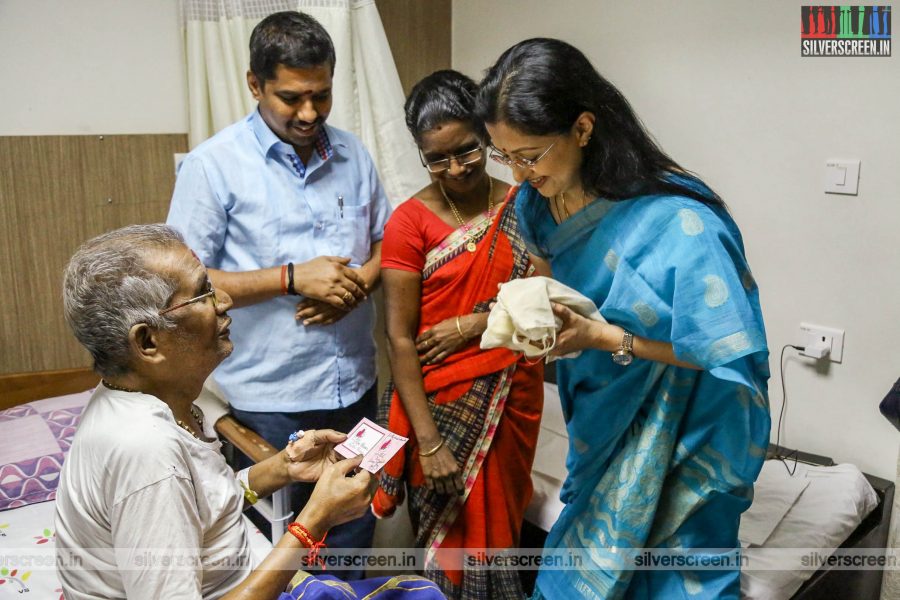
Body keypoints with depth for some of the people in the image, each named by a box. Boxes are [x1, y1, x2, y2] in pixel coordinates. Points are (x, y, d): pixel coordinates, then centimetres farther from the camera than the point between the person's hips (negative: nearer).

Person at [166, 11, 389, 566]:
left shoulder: (353, 155, 5)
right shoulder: (214, 164, -10)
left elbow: (388, 241, 13)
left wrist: (358, 282, -9)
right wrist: (292, 278, -19)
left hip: (355, 388, 5)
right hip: (269, 398, -4)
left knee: (355, 529, 18)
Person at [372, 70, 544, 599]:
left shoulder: (521, 207, 0)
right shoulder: (409, 222, -9)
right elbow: (399, 338, -13)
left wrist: (471, 325, -17)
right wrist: (428, 441, -17)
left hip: (512, 395, 3)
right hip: (442, 401, -2)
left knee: (499, 520, 16)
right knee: (448, 531, 9)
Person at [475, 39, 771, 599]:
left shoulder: (679, 223, -29)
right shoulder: (541, 201, -8)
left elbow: (729, 353, -24)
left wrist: (600, 337, -29)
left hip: (681, 440, -6)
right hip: (605, 424, 6)